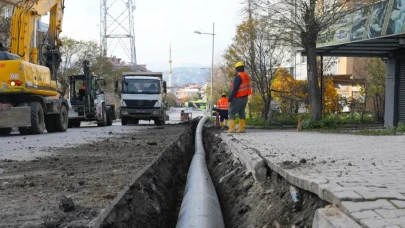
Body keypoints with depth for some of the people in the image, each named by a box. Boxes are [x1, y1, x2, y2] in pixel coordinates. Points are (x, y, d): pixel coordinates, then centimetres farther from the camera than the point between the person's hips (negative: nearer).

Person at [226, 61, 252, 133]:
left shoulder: (238, 77, -16)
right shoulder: (247, 76, 12)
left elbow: (235, 89, -20)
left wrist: (230, 99, -18)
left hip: (238, 98, -8)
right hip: (245, 98, 8)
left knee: (231, 113, -3)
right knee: (241, 113, 12)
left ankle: (232, 128, -10)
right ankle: (241, 128, 10)